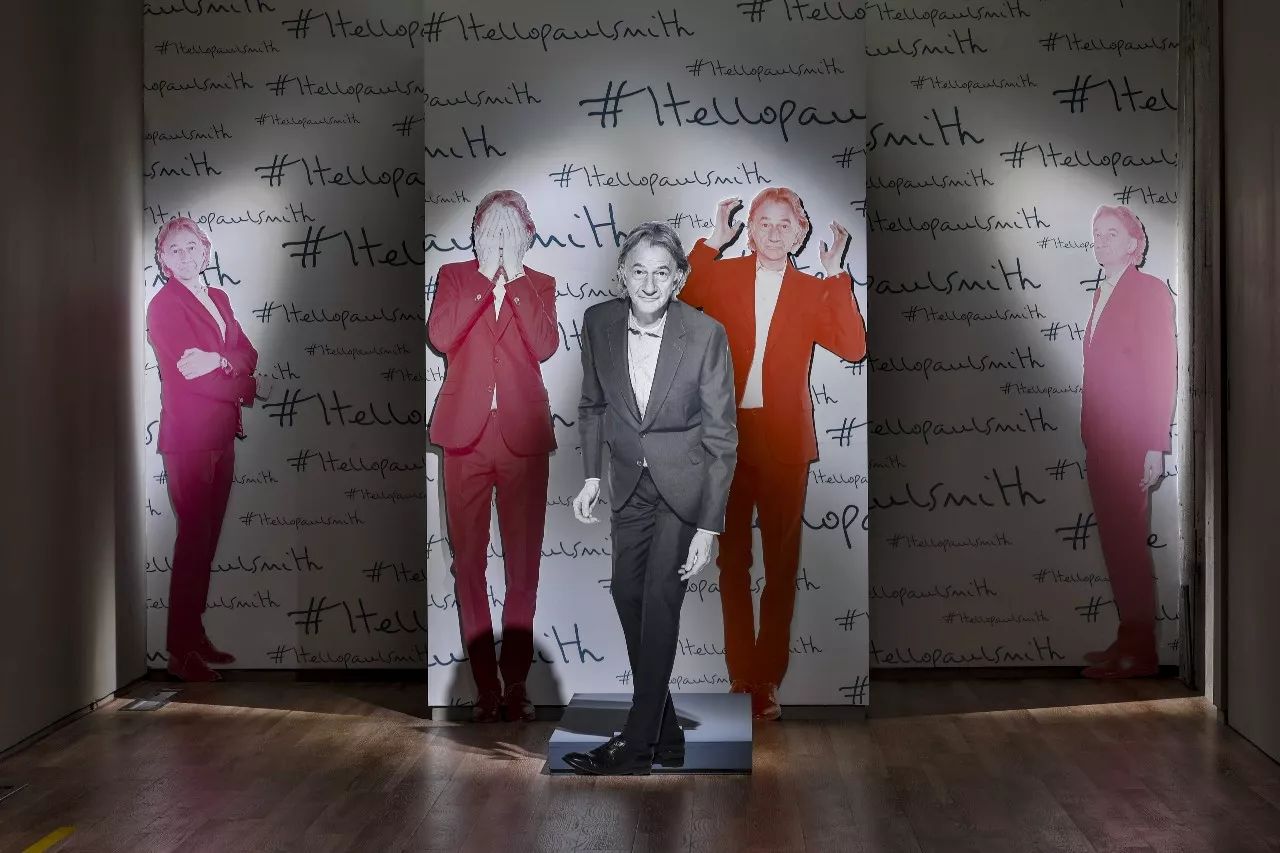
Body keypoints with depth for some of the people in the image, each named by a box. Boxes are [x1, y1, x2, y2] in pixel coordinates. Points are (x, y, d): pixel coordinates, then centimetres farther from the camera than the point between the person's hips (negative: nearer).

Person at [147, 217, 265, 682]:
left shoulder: (218, 298, 15)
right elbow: (190, 376, -13)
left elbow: (249, 353, 6)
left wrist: (219, 359, -15)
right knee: (194, 538, -6)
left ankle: (195, 634, 21)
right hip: (188, 435, -7)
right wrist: (252, 387, -4)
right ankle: (180, 651, 0)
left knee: (208, 538, 11)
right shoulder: (164, 305, -6)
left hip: (221, 434, 7)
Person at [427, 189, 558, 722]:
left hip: (523, 436, 0)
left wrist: (515, 281, -6)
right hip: (466, 434, 0)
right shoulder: (453, 277, 12)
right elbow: (440, 337, -7)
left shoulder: (539, 285, 12)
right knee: (469, 561, 0)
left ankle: (516, 683, 10)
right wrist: (487, 279, -7)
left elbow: (545, 347, -7)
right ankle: (485, 686, 8)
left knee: (523, 563, 1)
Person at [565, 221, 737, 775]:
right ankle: (664, 734, 21)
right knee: (627, 594, 6)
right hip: (629, 481, 5)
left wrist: (708, 527, -17)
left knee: (659, 603, -8)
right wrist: (592, 475, 2)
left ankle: (637, 745, 3)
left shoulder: (706, 335, -20)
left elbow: (721, 437, -15)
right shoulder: (599, 323, -8)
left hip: (684, 484, -4)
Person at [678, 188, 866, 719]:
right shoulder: (721, 275, 5)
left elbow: (852, 348, -9)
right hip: (728, 435, 0)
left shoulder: (813, 291, 7)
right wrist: (712, 243, -15)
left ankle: (767, 680, 14)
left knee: (781, 563, 4)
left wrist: (835, 276, -11)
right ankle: (740, 673, 18)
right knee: (732, 559, 7)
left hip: (784, 440, 0)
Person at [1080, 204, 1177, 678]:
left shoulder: (1149, 291, -5)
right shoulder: (1102, 293, 18)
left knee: (1129, 541, -4)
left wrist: (1155, 447, -15)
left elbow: (1163, 369, -11)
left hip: (1130, 440, -7)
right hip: (1100, 439, 7)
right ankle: (1127, 640, 19)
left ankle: (1140, 653, 4)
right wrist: (1089, 434, 9)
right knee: (1113, 539, 10)